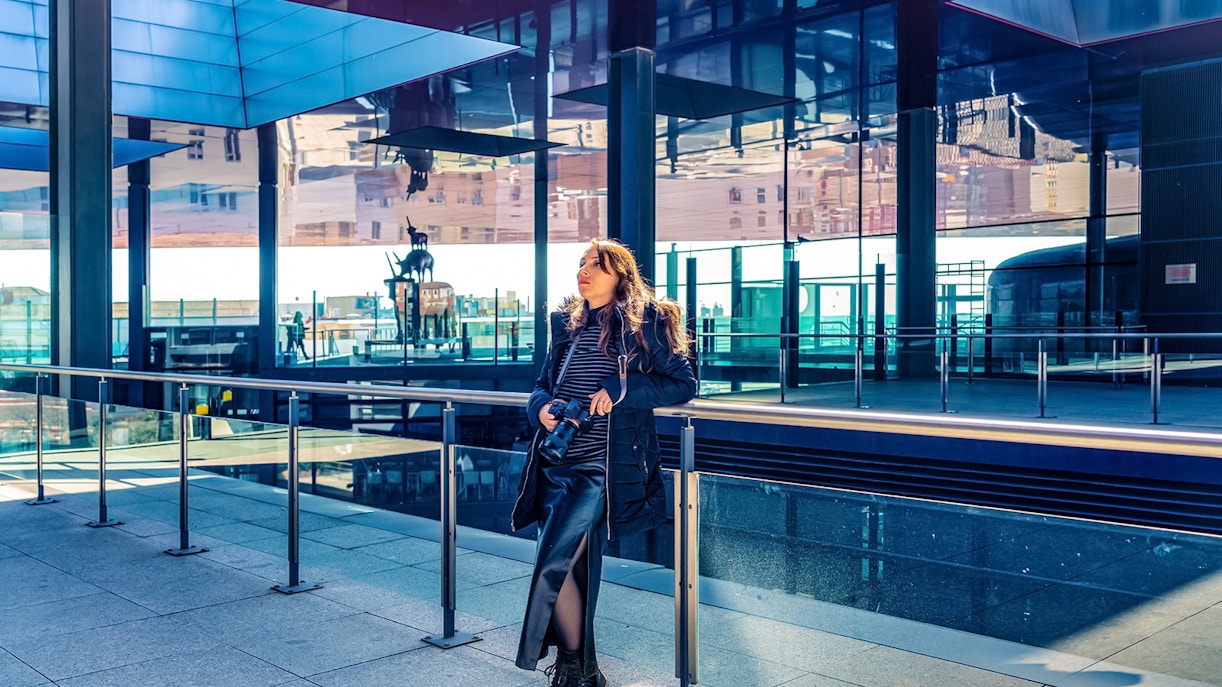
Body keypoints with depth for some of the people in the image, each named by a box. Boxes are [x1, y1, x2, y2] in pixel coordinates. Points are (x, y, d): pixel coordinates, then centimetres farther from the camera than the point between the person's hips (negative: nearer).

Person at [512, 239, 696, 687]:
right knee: (575, 568, 10)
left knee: (554, 565, -15)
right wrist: (541, 407, -4)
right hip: (556, 463, 6)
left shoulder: (643, 323, -2)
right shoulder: (568, 324, 15)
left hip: (602, 468, -6)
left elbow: (683, 384, -4)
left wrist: (620, 388, -15)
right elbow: (542, 383, 20)